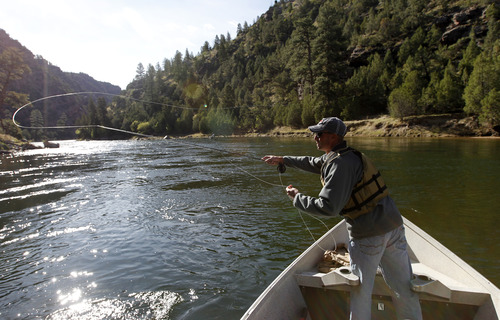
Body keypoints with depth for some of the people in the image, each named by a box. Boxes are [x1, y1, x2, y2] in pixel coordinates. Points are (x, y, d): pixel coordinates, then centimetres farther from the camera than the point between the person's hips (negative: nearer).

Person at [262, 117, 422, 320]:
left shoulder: (340, 163, -17)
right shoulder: (348, 155, 13)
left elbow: (328, 207, -23)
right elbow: (313, 163, 27)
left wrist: (297, 198, -9)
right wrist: (283, 160, 32)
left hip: (367, 234, -9)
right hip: (393, 226, 9)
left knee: (361, 289, 9)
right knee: (403, 286, 18)